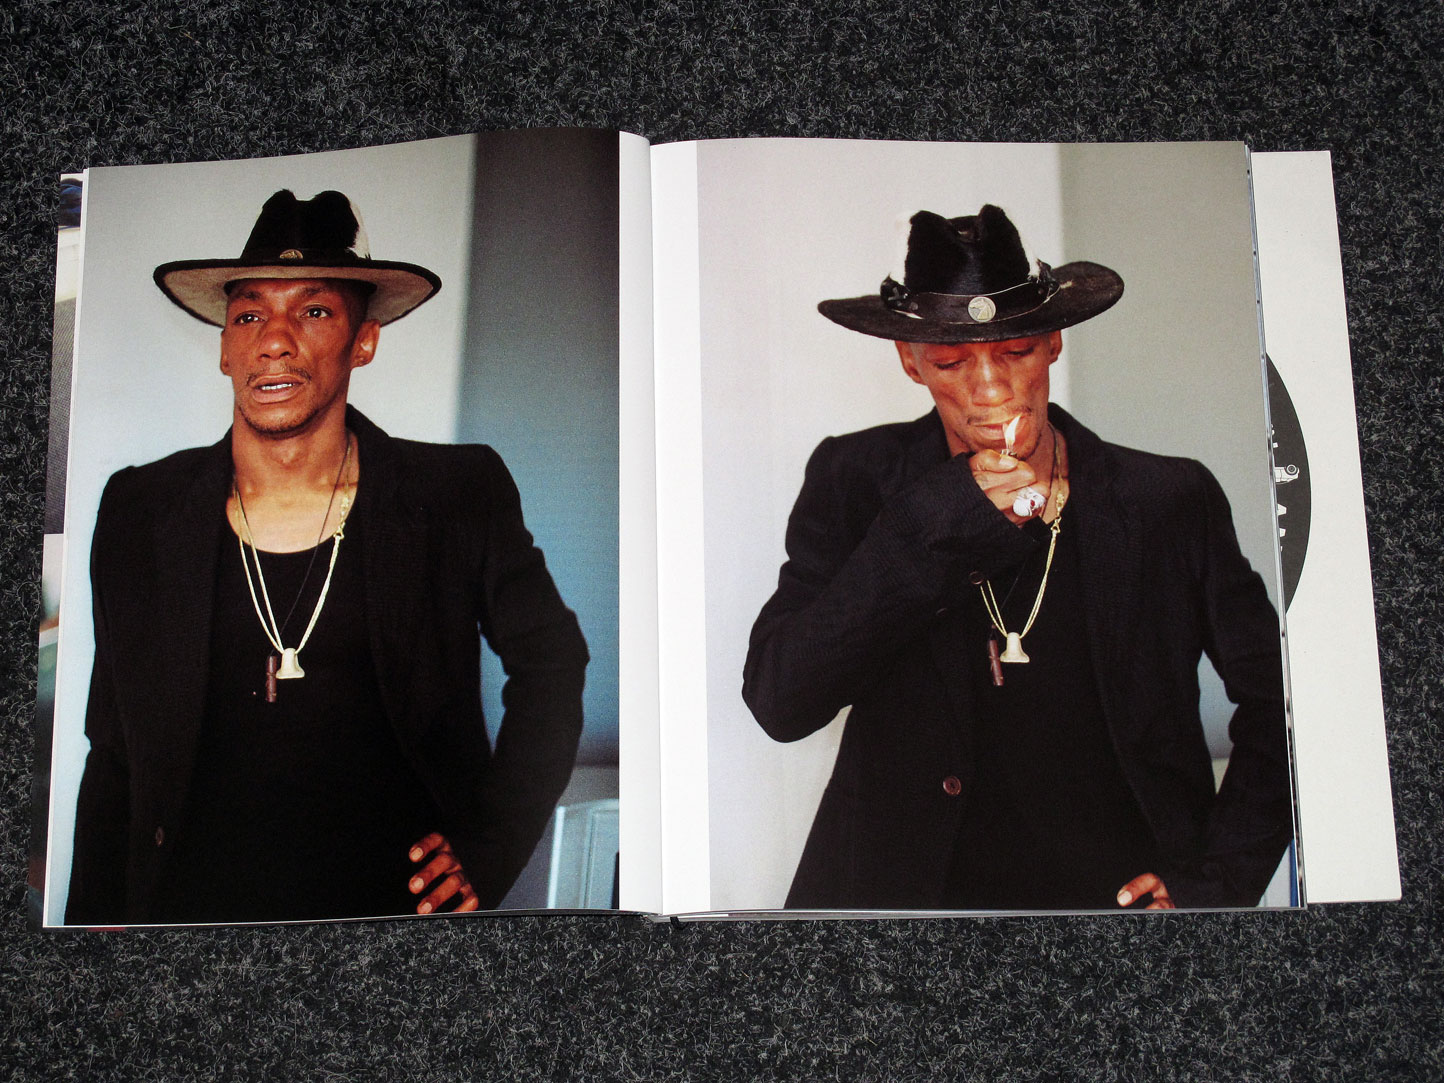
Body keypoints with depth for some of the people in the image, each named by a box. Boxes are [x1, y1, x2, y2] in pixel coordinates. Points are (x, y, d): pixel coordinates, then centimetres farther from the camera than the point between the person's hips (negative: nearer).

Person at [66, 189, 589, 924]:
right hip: (192, 905, 1)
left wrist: (491, 853, 2)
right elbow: (114, 752, 8)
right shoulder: (138, 511, 2)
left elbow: (552, 664, 8)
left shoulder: (461, 498, -4)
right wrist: (95, 920, 4)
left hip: (399, 901, -1)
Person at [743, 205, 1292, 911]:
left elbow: (1277, 695, 12)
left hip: (1119, 895, 1)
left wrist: (1219, 878, 5)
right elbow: (777, 702, -10)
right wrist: (929, 527, -16)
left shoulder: (1168, 502, 0)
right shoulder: (856, 482, 0)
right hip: (909, 890, 0)